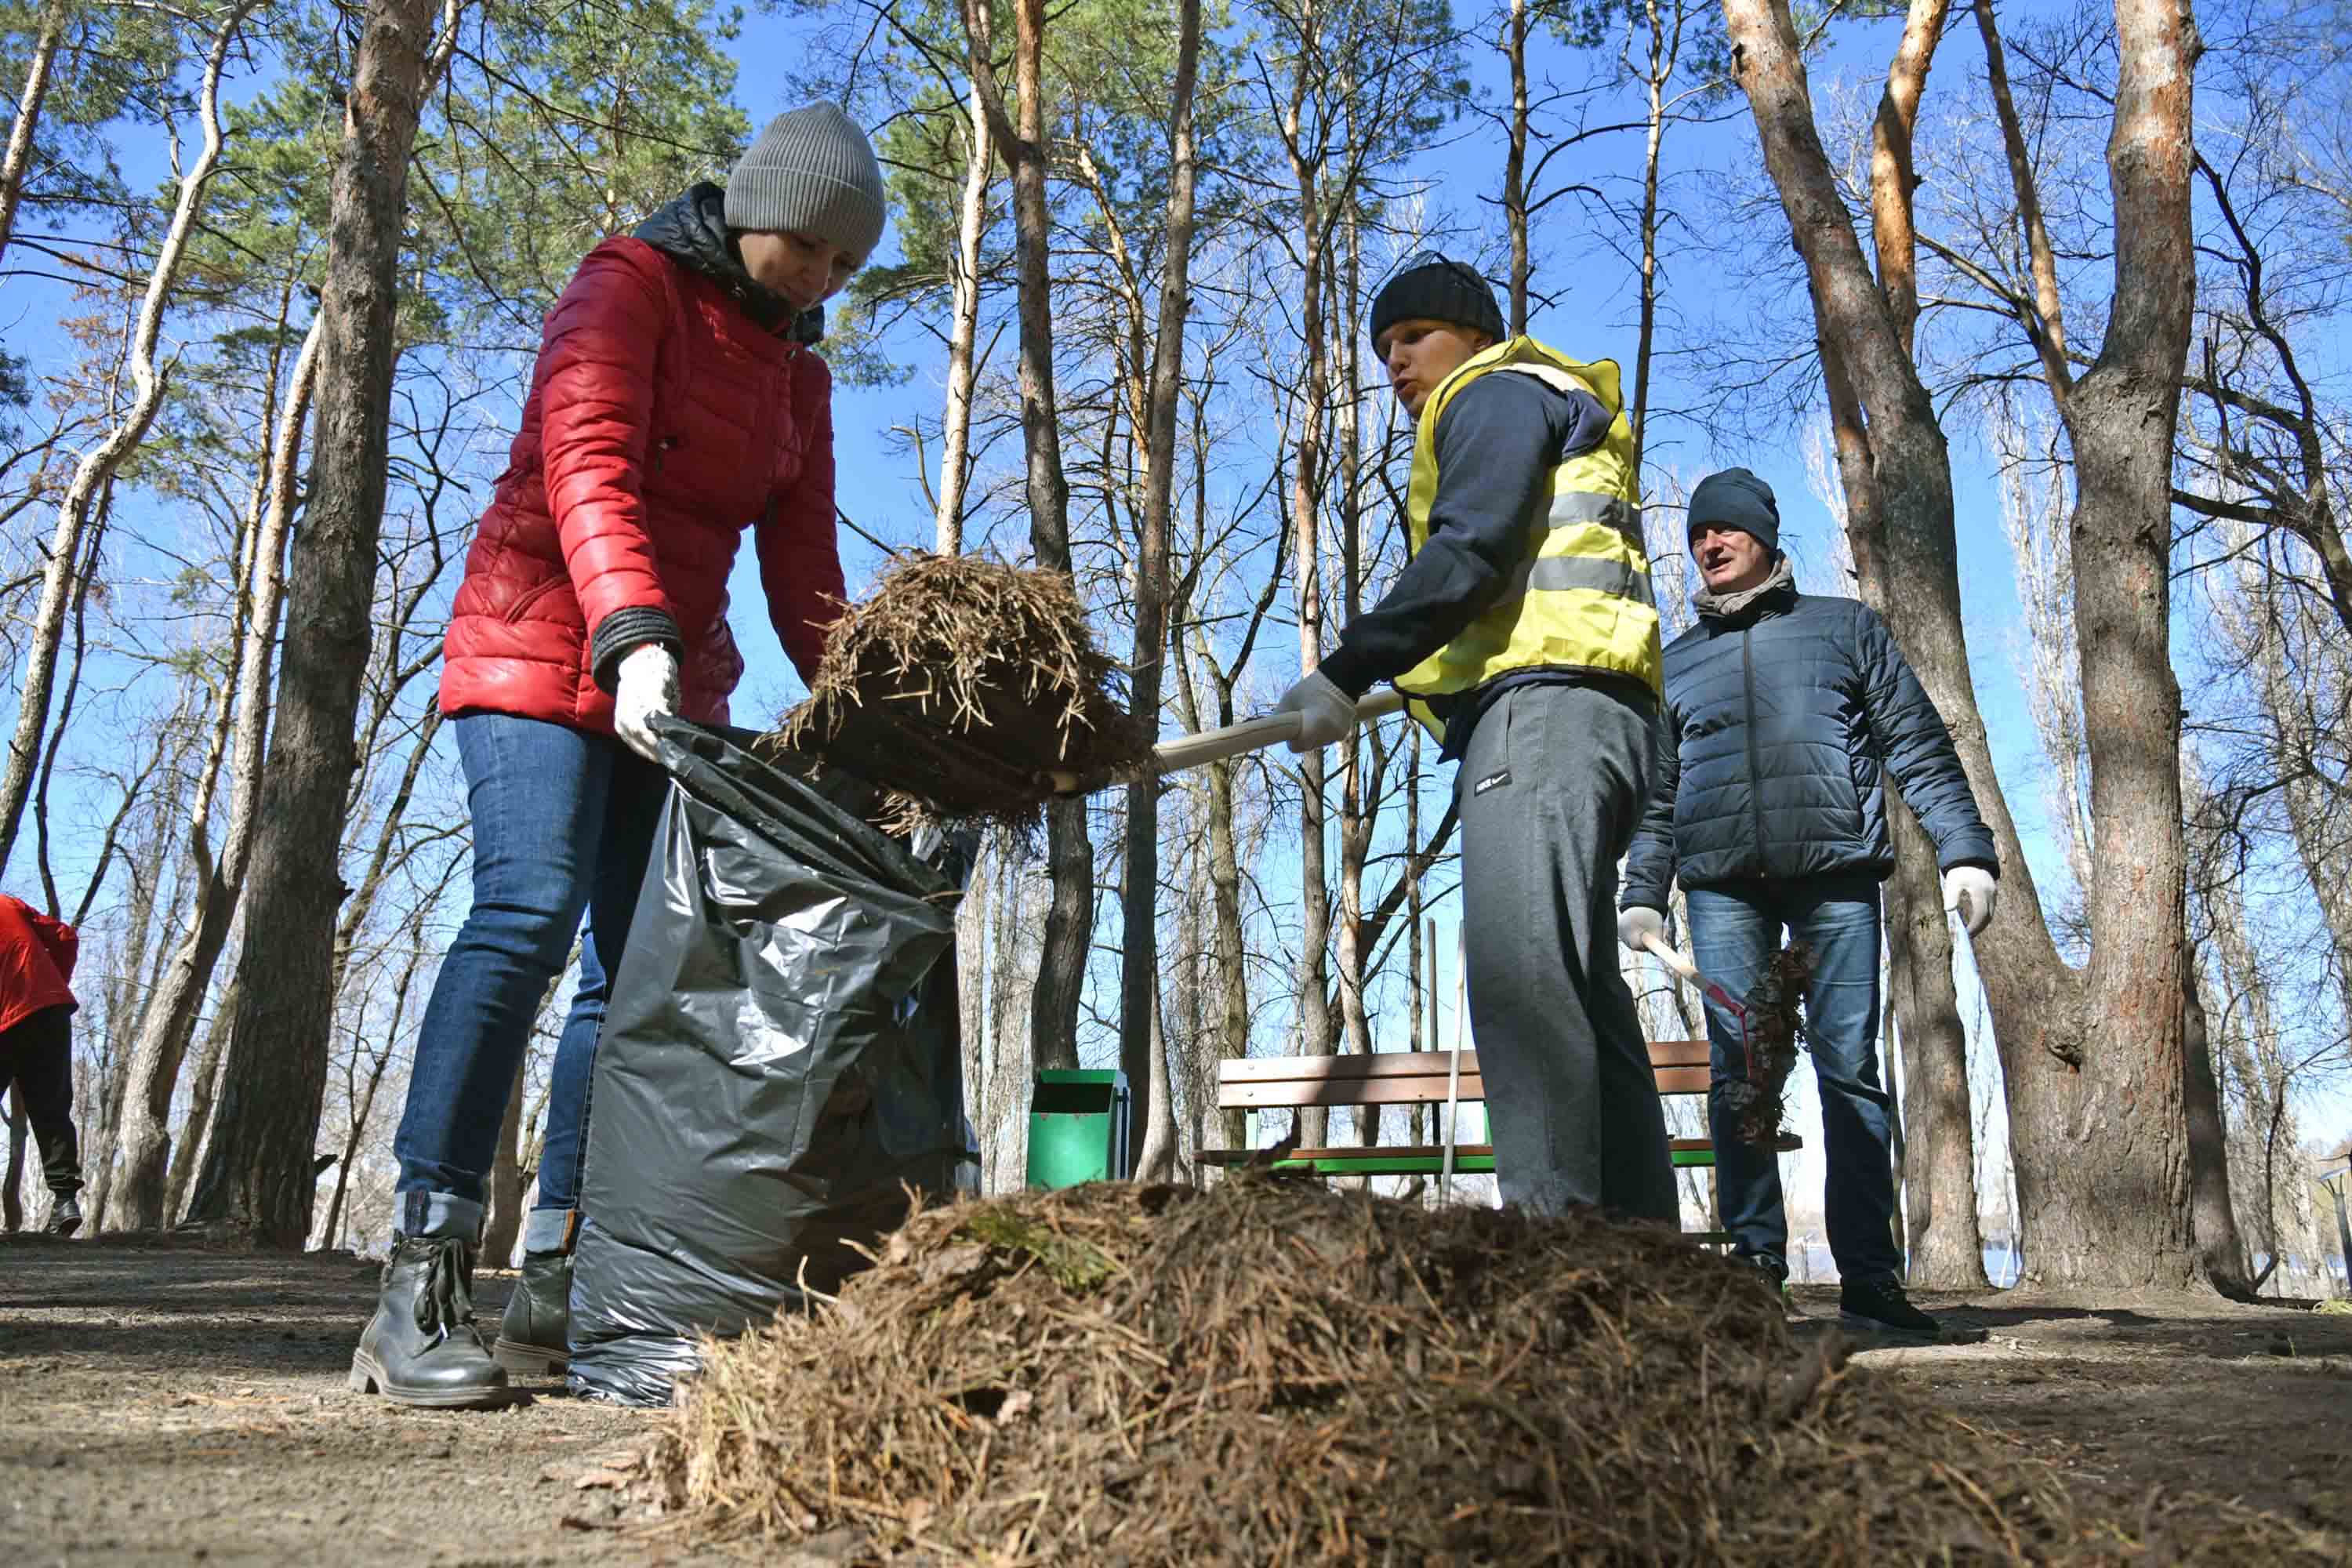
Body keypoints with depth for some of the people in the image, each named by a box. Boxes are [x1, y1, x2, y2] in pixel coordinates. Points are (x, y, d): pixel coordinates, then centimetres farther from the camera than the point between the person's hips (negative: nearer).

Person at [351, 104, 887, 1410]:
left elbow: (801, 556, 9)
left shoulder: (797, 370, 16)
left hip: (674, 676, 7)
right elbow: (589, 466, -21)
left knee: (638, 962, -2)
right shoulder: (628, 286, -4)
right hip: (544, 644, -7)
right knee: (528, 914, -23)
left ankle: (555, 1285, 1)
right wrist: (633, 637, -37)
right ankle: (418, 1287, -22)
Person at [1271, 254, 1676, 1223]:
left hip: (1543, 703, -11)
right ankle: (1639, 1237, 5)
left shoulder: (1497, 392, 6)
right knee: (1577, 992, 5)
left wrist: (1348, 672, -17)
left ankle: (1550, 1222, -32)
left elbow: (1471, 551, -12)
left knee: (1516, 961, -24)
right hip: (1560, 715, 11)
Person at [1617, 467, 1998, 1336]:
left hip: (1836, 871, -2)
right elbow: (1658, 795, 24)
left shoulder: (1844, 627, 16)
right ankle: (1755, 1262, -1)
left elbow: (1918, 745, 10)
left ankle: (1868, 1273, -4)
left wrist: (1965, 849, -1)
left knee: (1849, 1065, -6)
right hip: (1721, 883, 2)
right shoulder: (1678, 660, 23)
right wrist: (1643, 893, 14)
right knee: (1738, 1070, -5)